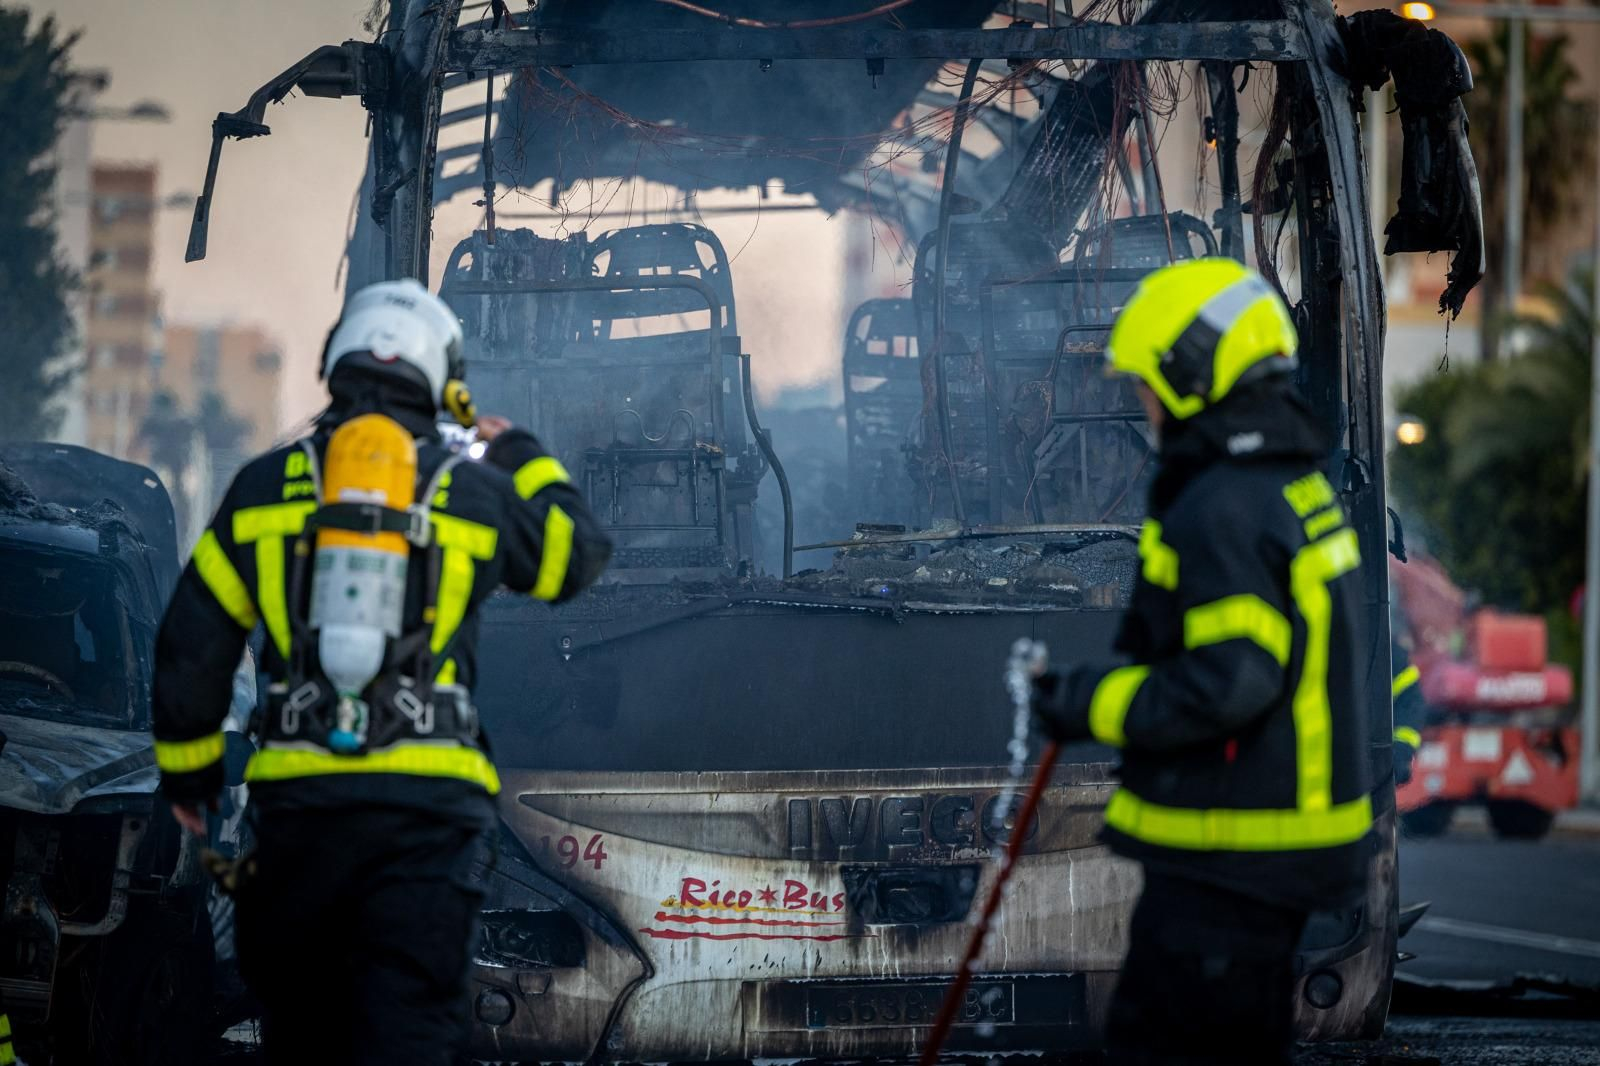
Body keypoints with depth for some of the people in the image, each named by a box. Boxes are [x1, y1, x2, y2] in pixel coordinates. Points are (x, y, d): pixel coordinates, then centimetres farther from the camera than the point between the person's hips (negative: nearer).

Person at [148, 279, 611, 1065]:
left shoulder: (264, 486, 7)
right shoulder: (474, 492, 5)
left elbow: (191, 645, 9)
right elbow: (580, 555, 23)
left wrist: (186, 767, 22)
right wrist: (524, 461, 39)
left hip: (297, 792, 1)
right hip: (428, 797, -1)